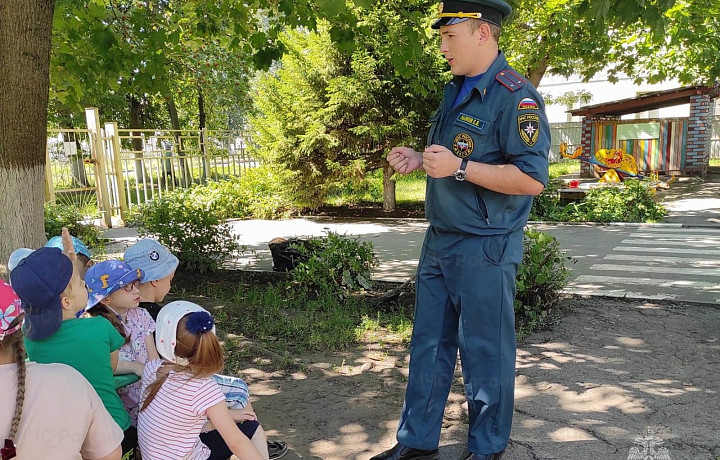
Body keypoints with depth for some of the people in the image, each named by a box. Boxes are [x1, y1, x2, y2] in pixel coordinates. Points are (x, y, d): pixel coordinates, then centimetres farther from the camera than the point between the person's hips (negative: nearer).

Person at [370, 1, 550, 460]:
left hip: (484, 250, -9)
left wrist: (458, 167, -24)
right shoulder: (456, 91, 14)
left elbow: (531, 178, -23)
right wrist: (420, 160, 7)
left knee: (485, 355, 7)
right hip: (439, 243, 9)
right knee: (428, 346, 15)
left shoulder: (515, 95, -15)